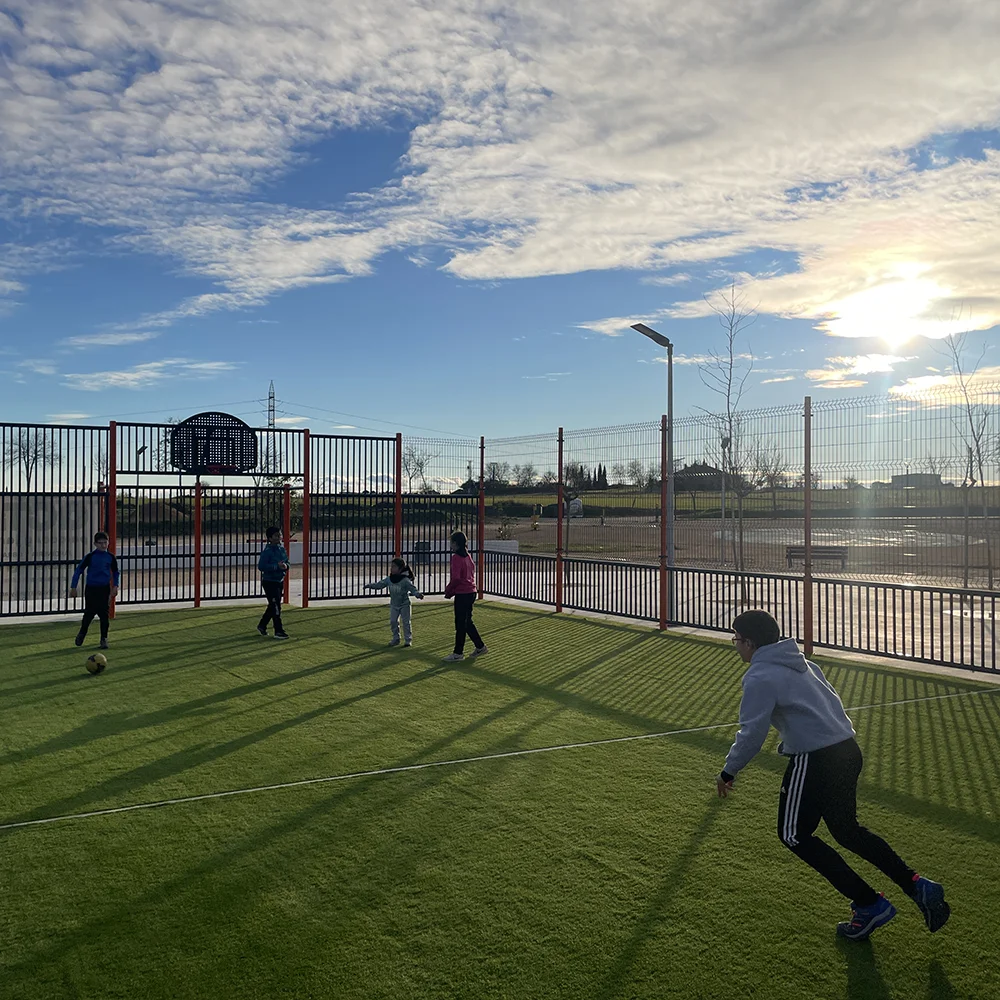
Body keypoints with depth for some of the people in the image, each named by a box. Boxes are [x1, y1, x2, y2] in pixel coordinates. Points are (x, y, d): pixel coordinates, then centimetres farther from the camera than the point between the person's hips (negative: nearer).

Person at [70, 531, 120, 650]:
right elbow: (78, 570, -1)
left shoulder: (110, 557, 2)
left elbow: (116, 572, 16)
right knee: (89, 613, 2)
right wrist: (73, 587, -3)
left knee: (104, 614, -1)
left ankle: (104, 638, 8)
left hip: (104, 589, 2)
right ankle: (82, 633, 27)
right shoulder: (90, 556, -7)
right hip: (91, 588, -2)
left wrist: (115, 586, 5)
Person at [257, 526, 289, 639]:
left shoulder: (282, 549, 7)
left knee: (273, 606, 16)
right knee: (276, 607, -6)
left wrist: (285, 566, -6)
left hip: (279, 581, 8)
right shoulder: (267, 551, -16)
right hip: (269, 582, -8)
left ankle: (262, 625, 33)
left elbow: (287, 562, 18)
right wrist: (277, 566, -26)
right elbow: (261, 566, -22)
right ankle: (278, 631, 0)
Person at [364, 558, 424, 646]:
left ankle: (408, 640, 9)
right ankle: (396, 638, 19)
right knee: (393, 621, 6)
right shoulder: (388, 579, -5)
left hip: (404, 604, -5)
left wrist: (418, 594, -38)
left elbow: (413, 589, -20)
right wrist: (370, 585, -7)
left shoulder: (405, 580, -19)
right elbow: (380, 584, 2)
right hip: (394, 605, 5)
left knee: (406, 622, 0)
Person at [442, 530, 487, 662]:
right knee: (467, 622, 18)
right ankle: (480, 647, 24)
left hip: (462, 594, -9)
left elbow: (456, 578, -22)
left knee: (460, 624, 0)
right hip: (471, 592, 9)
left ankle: (458, 653, 8)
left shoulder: (456, 557, -15)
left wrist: (448, 590, -5)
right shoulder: (468, 556, 11)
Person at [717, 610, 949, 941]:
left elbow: (752, 733, -17)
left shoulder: (760, 678, -13)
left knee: (795, 835, 7)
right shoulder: (799, 662, 14)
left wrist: (729, 771, -4)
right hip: (848, 749, 9)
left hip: (814, 761, -9)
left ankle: (868, 904, 7)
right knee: (847, 830, 24)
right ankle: (916, 885, 17)